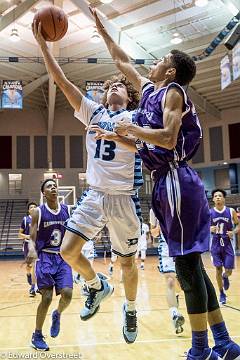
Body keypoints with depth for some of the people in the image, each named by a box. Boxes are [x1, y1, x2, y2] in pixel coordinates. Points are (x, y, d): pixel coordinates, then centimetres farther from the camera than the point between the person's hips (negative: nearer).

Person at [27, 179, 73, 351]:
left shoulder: (67, 210, 3)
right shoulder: (38, 212, -5)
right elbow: (32, 238, -7)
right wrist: (32, 250, -28)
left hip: (63, 258, 3)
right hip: (45, 257, -2)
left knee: (67, 294, -13)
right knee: (46, 298, -8)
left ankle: (57, 315, 22)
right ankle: (37, 336, 13)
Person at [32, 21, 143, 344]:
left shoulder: (134, 117, 2)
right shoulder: (93, 112, 11)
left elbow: (140, 145, -19)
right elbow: (61, 80, 5)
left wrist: (110, 135, -31)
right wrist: (42, 43, 0)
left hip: (124, 198, -3)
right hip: (94, 195, 3)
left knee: (128, 261, 7)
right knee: (68, 251, -6)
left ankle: (130, 309, 34)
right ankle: (98, 287, 23)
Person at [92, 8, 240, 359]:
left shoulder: (172, 92, -4)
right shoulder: (149, 89, 20)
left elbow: (169, 139, -19)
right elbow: (122, 61, 32)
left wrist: (131, 129, -10)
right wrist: (101, 29, 34)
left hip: (176, 182, -9)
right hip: (169, 183, 9)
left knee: (187, 267, -6)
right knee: (191, 265, 10)